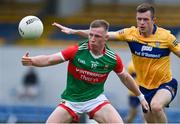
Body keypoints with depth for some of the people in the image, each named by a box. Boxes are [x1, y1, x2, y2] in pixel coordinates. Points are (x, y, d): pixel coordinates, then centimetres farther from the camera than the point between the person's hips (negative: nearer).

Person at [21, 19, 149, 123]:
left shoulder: (113, 58, -11)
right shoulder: (76, 51, -18)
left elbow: (125, 78, 7)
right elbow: (49, 59, -21)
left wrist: (141, 96, 16)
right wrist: (30, 61, -39)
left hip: (96, 99, 0)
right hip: (71, 100, 0)